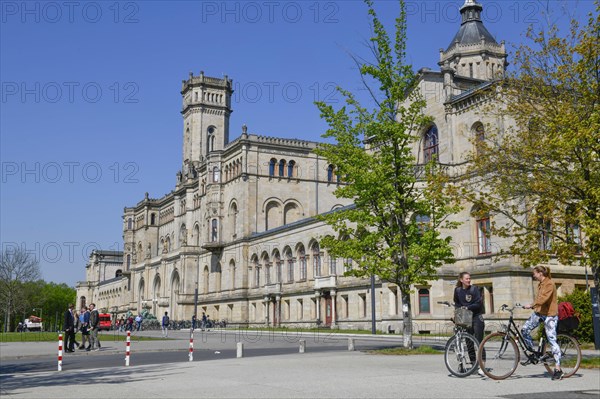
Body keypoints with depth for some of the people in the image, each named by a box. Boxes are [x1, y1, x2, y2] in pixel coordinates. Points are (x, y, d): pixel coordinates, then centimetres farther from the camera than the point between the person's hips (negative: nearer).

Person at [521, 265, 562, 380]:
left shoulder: (549, 284, -16)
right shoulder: (540, 284, 14)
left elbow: (543, 298, -28)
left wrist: (531, 305, -33)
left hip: (549, 315, -9)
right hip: (539, 312, 9)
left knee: (552, 340, -9)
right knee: (524, 329, -5)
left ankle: (558, 369, -7)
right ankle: (532, 351, 15)